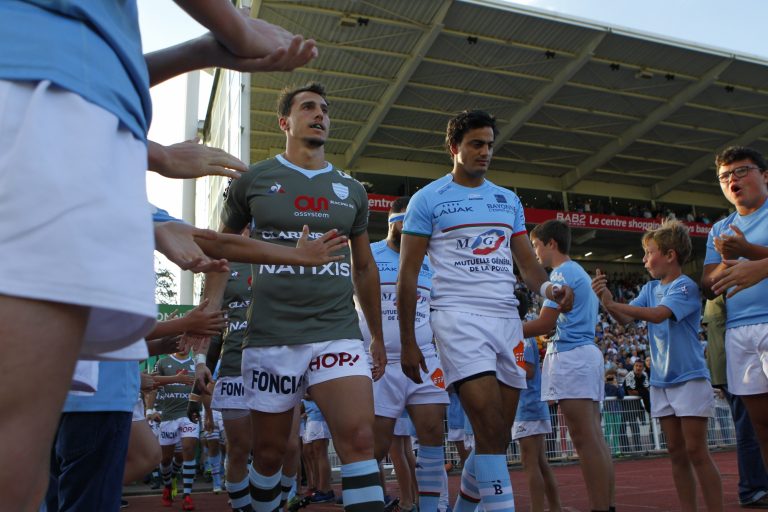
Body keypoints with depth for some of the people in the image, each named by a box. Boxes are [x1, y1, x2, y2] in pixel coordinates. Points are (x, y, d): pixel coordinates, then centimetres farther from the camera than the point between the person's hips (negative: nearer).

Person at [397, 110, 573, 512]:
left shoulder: (509, 201, 17)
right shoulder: (427, 199, 2)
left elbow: (527, 262, 16)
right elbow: (408, 274, 0)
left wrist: (547, 289, -8)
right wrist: (408, 343, -4)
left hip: (508, 319, 5)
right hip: (459, 316, -5)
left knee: (498, 437, 8)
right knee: (490, 432, -15)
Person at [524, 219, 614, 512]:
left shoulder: (561, 273, -6)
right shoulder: (579, 273, 24)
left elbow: (545, 324, -12)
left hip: (571, 356, -10)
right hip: (587, 353, 10)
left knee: (584, 439, -11)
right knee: (595, 438, 8)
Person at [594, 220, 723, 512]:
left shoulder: (686, 286, -12)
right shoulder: (650, 288, 9)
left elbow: (658, 314, -27)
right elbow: (625, 319, 4)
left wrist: (611, 303, -30)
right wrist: (607, 301, -15)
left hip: (689, 378, -7)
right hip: (661, 381, 7)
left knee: (696, 451, -4)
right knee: (676, 452, 10)